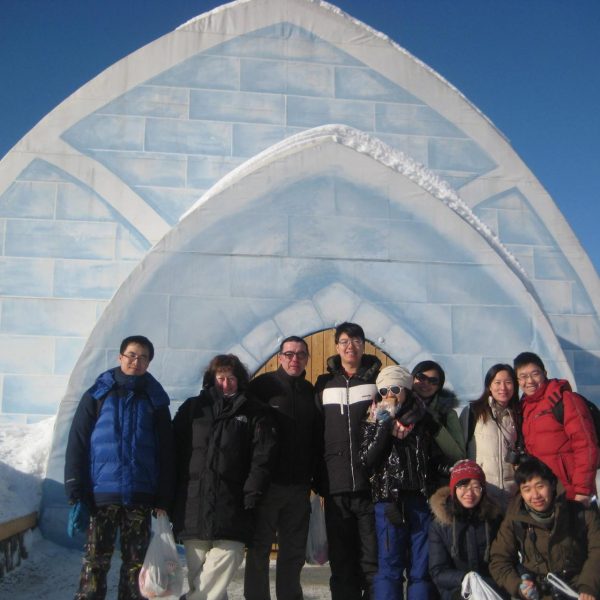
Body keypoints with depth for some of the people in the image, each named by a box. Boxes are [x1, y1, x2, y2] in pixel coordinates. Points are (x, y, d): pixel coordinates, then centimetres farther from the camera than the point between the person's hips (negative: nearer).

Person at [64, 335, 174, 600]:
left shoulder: (155, 400, 9)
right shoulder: (97, 395, 5)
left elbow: (165, 453, 8)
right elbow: (77, 443, 1)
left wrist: (163, 499, 1)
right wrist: (76, 492, -8)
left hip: (140, 496, 2)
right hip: (101, 494, -1)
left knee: (136, 561, 7)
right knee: (96, 561, -2)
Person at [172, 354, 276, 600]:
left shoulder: (254, 412, 10)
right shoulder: (193, 408, 14)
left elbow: (262, 456, 1)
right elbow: (175, 450, 10)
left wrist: (252, 494, -9)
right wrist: (173, 495, 3)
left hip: (232, 505, -1)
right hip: (193, 503, 2)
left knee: (226, 559, -14)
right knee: (197, 571, 3)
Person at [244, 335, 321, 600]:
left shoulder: (311, 391, 10)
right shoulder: (263, 385, -3)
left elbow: (316, 437, 14)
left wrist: (313, 475, 8)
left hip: (299, 486, 4)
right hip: (267, 482, -4)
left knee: (294, 550, 10)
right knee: (259, 548, 3)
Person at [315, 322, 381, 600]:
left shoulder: (377, 379, 7)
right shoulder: (325, 384, 12)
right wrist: (317, 477, 7)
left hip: (371, 483, -2)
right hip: (336, 485, 2)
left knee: (373, 557, 0)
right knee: (341, 559, 7)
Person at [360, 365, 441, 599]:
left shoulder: (424, 420, 9)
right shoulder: (373, 421, 6)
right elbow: (367, 459, -8)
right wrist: (384, 425, -12)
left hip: (421, 501, 1)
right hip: (388, 502, -1)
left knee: (422, 567, 4)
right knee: (389, 567, 0)